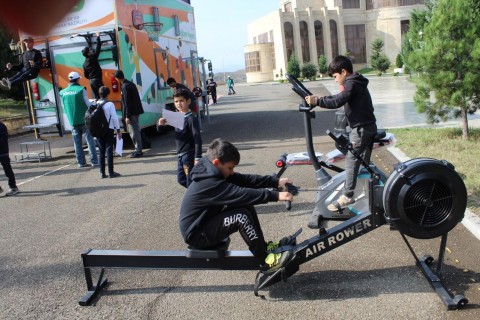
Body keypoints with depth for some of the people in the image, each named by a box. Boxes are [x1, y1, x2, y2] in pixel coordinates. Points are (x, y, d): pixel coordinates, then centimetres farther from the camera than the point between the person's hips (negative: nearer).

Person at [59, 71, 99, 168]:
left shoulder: (63, 92, 6)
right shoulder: (81, 89, -9)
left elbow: (64, 107, 13)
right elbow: (88, 104, -9)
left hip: (73, 122, 4)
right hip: (83, 120, -4)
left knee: (77, 142, 8)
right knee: (90, 140, 1)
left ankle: (81, 162, 11)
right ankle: (94, 161, -1)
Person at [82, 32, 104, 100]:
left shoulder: (84, 63, 12)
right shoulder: (93, 58, -10)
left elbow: (85, 75, 16)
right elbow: (98, 47, -9)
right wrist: (98, 36, -3)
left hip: (91, 81, 8)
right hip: (97, 80, -8)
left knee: (96, 97, 9)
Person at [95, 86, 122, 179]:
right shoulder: (110, 104, -8)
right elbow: (115, 118, -10)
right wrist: (118, 130, -4)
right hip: (109, 130, -4)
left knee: (101, 151, 9)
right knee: (109, 151, -1)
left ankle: (102, 173, 10)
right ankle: (111, 172, -1)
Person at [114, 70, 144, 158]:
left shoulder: (125, 87, -16)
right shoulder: (131, 84, 12)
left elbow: (127, 102, -19)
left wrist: (127, 116, -18)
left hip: (132, 112, -10)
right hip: (137, 110, 10)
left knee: (133, 131, -4)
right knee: (136, 130, 16)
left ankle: (138, 151, -1)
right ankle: (138, 149, 24)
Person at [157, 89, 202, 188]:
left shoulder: (190, 118, -16)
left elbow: (197, 138, -20)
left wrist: (197, 157, -24)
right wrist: (161, 125, -10)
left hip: (189, 154, -8)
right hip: (180, 154, 8)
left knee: (190, 181, -2)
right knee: (181, 179, 18)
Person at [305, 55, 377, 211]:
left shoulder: (352, 84, -14)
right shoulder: (356, 82, 18)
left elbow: (337, 102, -24)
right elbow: (339, 97, 21)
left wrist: (317, 102, -20)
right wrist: (319, 99, 12)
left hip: (361, 128, -10)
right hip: (368, 126, 10)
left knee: (351, 160, -9)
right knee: (363, 159, 18)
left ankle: (347, 195, -8)